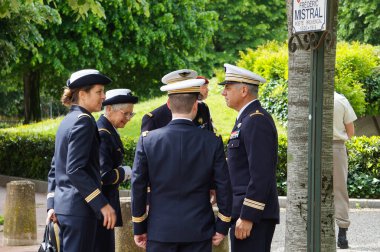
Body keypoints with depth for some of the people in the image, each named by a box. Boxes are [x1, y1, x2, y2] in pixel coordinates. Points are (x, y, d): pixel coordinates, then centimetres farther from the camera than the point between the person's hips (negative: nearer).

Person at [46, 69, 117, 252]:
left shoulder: (67, 121, 15)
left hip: (62, 204, 10)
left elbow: (55, 169, 18)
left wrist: (52, 205, 18)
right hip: (79, 208, -10)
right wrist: (102, 204, -20)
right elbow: (75, 170, -21)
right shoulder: (83, 121, -13)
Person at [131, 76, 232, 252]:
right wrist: (222, 227, 7)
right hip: (199, 231, 0)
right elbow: (224, 187, -2)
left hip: (160, 231, 0)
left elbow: (138, 187, -1)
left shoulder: (148, 140, -4)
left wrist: (139, 228, 7)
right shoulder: (212, 142, -4)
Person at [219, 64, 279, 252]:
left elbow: (261, 175, -21)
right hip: (245, 214, 10)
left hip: (253, 215, -10)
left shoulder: (257, 121, -14)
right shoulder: (246, 119, 18)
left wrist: (247, 217, -23)